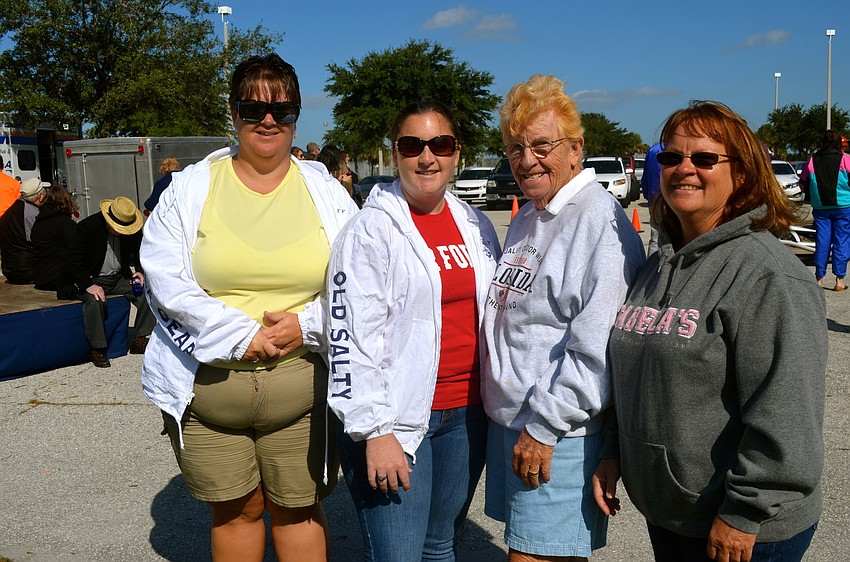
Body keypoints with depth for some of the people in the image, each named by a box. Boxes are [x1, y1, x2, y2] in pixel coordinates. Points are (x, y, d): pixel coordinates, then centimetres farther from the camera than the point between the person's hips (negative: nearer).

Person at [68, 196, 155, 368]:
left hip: (119, 278, 4)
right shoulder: (88, 226, -16)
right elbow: (73, 261, -16)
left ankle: (139, 340, -8)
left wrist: (140, 272, -7)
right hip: (92, 280, -4)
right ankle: (97, 349, -21)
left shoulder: (133, 229, -4)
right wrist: (88, 285, -27)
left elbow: (140, 254, 13)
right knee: (94, 300, -35)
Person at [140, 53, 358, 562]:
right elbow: (165, 280, -3)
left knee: (298, 509, 13)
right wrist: (237, 334, -13)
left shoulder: (326, 191, 5)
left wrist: (307, 324, -13)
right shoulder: (191, 187, 4)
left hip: (302, 383, 0)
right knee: (236, 511, 15)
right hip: (207, 382, 0)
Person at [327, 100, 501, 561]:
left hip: (467, 414, 6)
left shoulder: (477, 227, 9)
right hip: (395, 419, -5)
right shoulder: (371, 230, -9)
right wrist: (374, 430, -17)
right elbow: (351, 337, -14)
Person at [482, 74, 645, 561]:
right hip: (507, 420, 9)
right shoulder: (526, 220, 14)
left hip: (559, 433, -9)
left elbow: (597, 347, -22)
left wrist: (544, 426, -19)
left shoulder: (601, 220, -16)